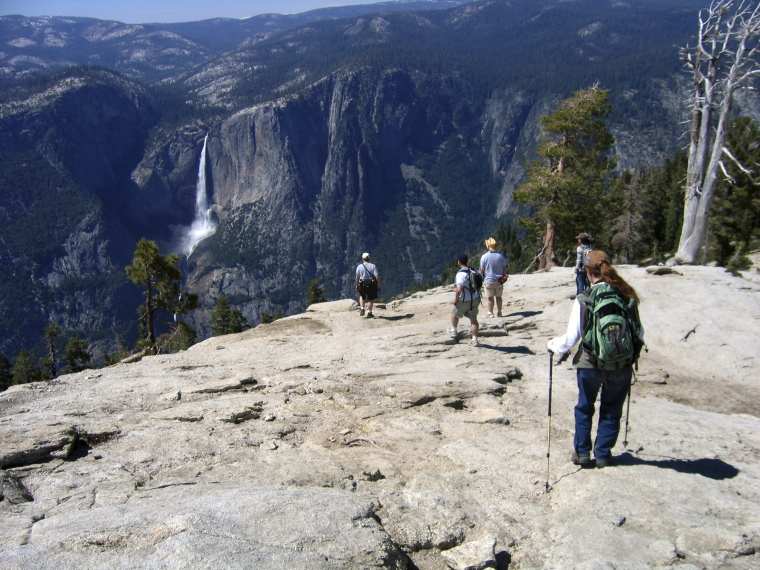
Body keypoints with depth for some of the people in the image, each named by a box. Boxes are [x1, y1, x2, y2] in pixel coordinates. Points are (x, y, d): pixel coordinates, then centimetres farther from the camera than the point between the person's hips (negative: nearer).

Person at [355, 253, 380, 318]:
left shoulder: (359, 266, -5)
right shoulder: (373, 266, -8)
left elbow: (357, 277, -2)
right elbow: (377, 276, -13)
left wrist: (357, 285, 10)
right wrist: (378, 284, -2)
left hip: (362, 285, 1)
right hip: (372, 285, -1)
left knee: (362, 297, 26)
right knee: (370, 299, 11)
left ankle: (362, 309, 14)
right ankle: (369, 313, 14)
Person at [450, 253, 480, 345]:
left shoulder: (461, 274, -24)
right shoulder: (474, 271, 1)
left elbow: (459, 289, -33)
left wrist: (456, 299, -17)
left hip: (464, 301, -6)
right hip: (475, 299, 6)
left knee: (454, 313, 22)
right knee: (473, 319, 12)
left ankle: (453, 331, 39)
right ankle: (475, 340, 13)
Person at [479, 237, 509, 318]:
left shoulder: (484, 257, -14)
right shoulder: (501, 255, -6)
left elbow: (482, 270, -8)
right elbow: (505, 267, 1)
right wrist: (504, 276, 14)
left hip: (489, 281, -3)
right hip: (499, 281, 3)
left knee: (490, 298, 7)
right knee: (498, 297, 15)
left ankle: (490, 313, 14)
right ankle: (499, 312, 21)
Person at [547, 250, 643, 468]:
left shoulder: (583, 300, -14)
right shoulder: (628, 296, -6)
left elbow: (571, 338, -10)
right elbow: (639, 334, 3)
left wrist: (552, 345, 9)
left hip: (590, 365, -2)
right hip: (622, 366, 2)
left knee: (584, 408, 20)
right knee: (611, 411, 18)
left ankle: (582, 452, 24)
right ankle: (603, 455, 26)